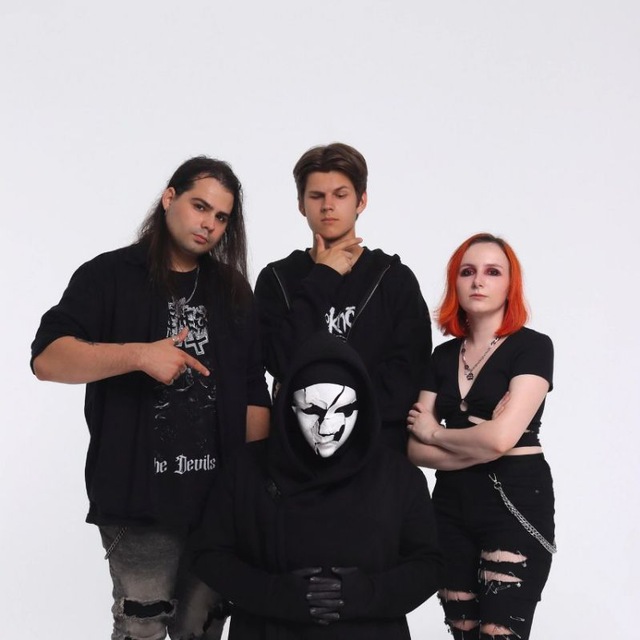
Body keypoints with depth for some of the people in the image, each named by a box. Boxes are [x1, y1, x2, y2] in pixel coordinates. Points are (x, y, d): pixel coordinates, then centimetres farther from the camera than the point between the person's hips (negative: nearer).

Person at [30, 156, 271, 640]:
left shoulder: (232, 289, 14)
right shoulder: (110, 275, 1)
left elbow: (254, 391, 13)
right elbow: (47, 358, -11)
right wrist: (139, 355, -23)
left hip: (223, 494, 4)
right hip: (140, 496, -4)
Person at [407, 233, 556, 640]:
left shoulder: (533, 347, -5)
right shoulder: (443, 356, 10)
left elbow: (502, 437, -18)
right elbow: (417, 449, 3)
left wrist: (434, 431, -2)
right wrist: (481, 445, -12)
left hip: (515, 504, -5)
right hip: (452, 505, 5)